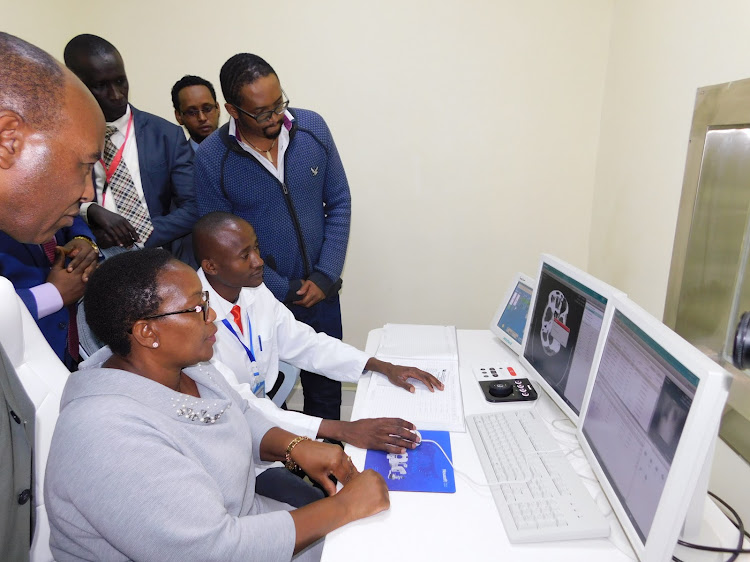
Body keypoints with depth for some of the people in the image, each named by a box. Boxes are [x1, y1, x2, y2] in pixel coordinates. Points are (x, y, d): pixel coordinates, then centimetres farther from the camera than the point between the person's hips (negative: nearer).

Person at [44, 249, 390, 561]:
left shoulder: (180, 364, -6)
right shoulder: (112, 436, -31)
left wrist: (295, 446, -11)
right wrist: (344, 507, -24)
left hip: (238, 523, 7)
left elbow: (240, 415, 9)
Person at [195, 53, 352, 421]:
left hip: (320, 292, 3)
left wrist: (326, 277, -8)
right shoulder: (211, 157, -13)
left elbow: (339, 202, 0)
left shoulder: (312, 127, -5)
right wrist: (286, 291, -11)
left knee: (326, 390, 18)